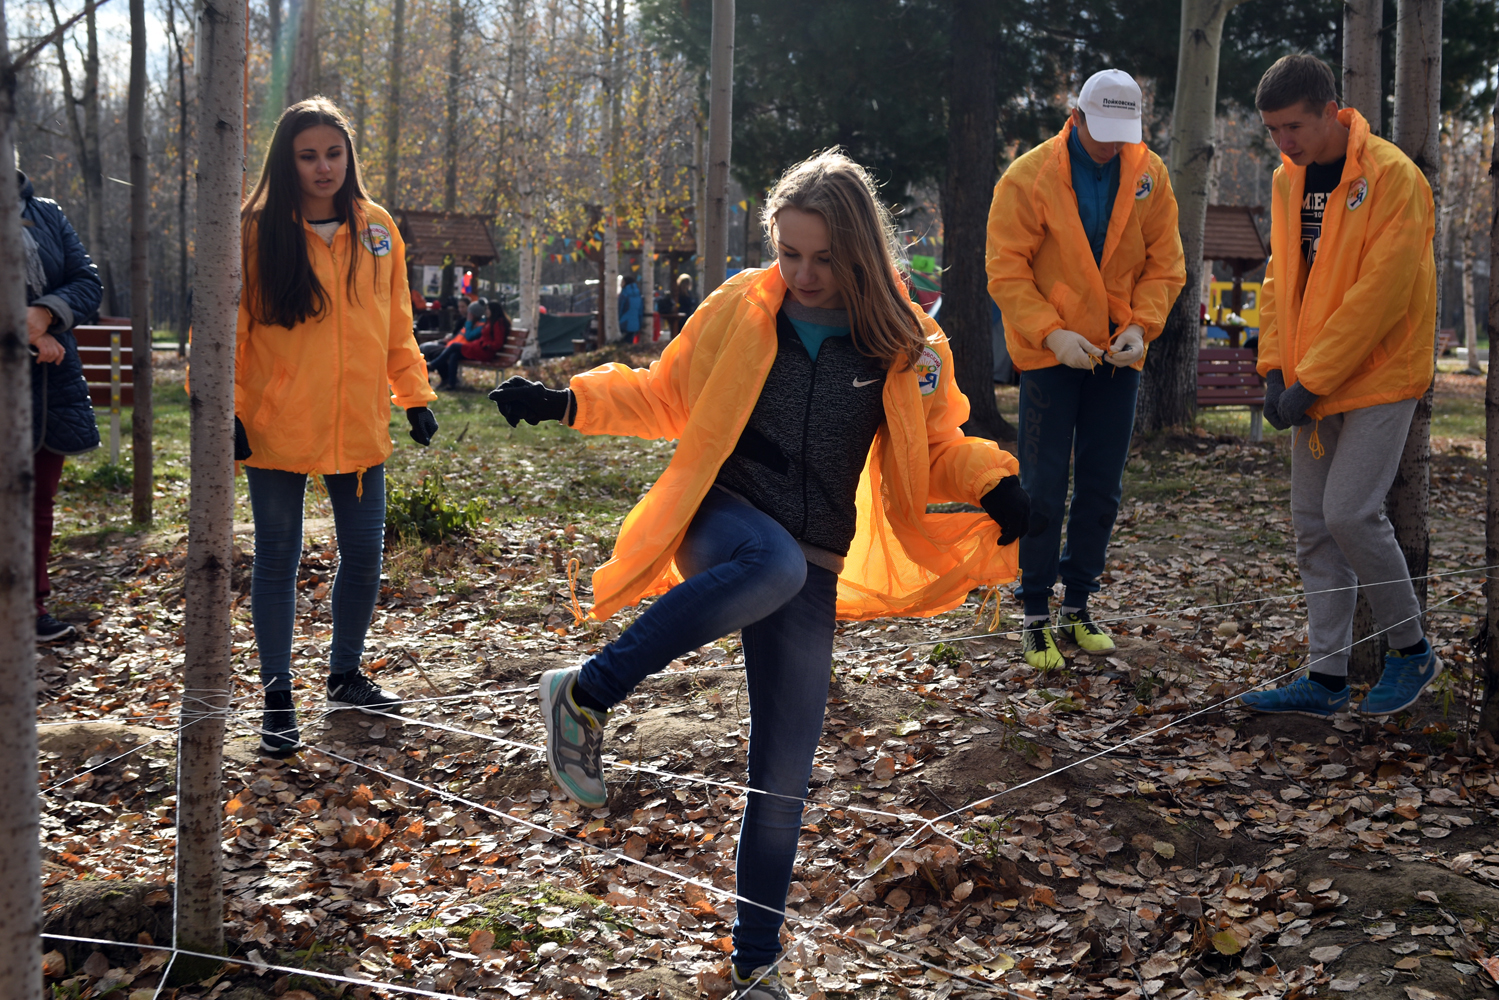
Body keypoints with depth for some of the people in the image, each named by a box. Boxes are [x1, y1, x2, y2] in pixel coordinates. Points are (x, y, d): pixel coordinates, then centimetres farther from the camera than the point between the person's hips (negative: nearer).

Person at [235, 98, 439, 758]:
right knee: (278, 558, 4)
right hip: (276, 429, -4)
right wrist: (226, 410, -12)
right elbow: (226, 329, -6)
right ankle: (277, 698, 15)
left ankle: (345, 676, 29)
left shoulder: (377, 229, 6)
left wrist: (414, 395, 10)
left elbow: (396, 325, 13)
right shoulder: (255, 232, -6)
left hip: (359, 426, 4)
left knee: (364, 553, 10)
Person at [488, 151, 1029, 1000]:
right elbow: (663, 396, 9)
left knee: (783, 782, 4)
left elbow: (938, 452, 11)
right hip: (723, 525, -2)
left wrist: (993, 483, -10)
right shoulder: (739, 311, -2)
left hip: (810, 577, 2)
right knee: (777, 564, -41)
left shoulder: (907, 347, -1)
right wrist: (570, 401, -5)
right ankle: (585, 697, -27)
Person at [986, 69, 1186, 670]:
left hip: (1117, 354, 4)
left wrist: (1141, 325, -13)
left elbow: (1164, 262, 3)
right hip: (1048, 353, -4)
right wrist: (1051, 332, -23)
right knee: (1044, 489, -3)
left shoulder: (1150, 175, 1)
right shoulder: (1028, 177, -11)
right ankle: (1036, 614, 6)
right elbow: (1006, 270, -12)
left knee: (1102, 489, 9)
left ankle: (1077, 607, 21)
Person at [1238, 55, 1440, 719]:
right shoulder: (1287, 180, 8)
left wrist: (1311, 381, -20)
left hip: (1378, 376, -7)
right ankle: (1326, 679, 13)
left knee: (1349, 513, -14)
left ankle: (1411, 650, 8)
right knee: (1312, 526, 6)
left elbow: (1379, 294, -21)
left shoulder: (1391, 177, -15)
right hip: (1311, 384, 7)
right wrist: (1275, 370, 1)